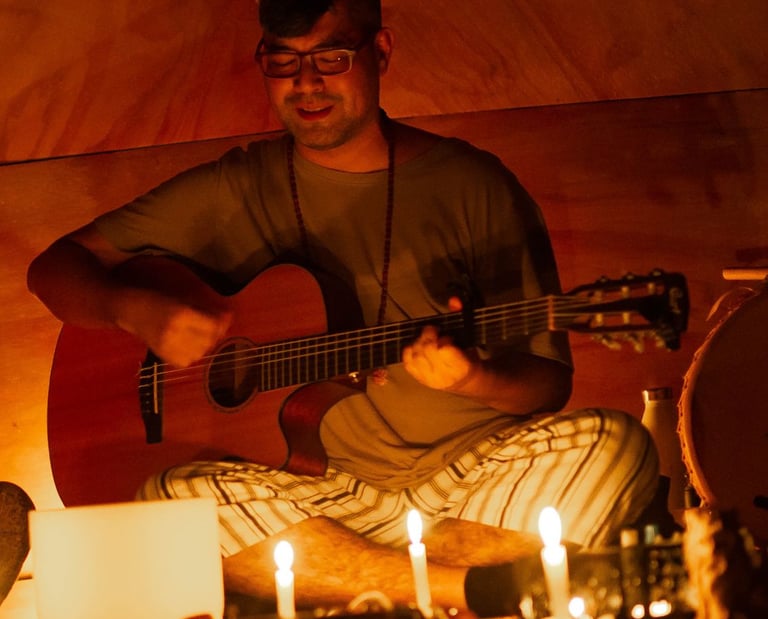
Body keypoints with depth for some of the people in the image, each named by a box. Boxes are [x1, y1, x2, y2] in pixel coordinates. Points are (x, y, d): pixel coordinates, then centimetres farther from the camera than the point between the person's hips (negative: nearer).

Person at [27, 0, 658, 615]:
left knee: (612, 444, -27)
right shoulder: (239, 189, 6)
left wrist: (474, 378, -21)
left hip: (473, 476, -1)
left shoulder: (476, 186, 2)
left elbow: (550, 381, 2)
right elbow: (56, 267, 9)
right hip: (322, 490, 1)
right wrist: (140, 309, -13)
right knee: (172, 496, -29)